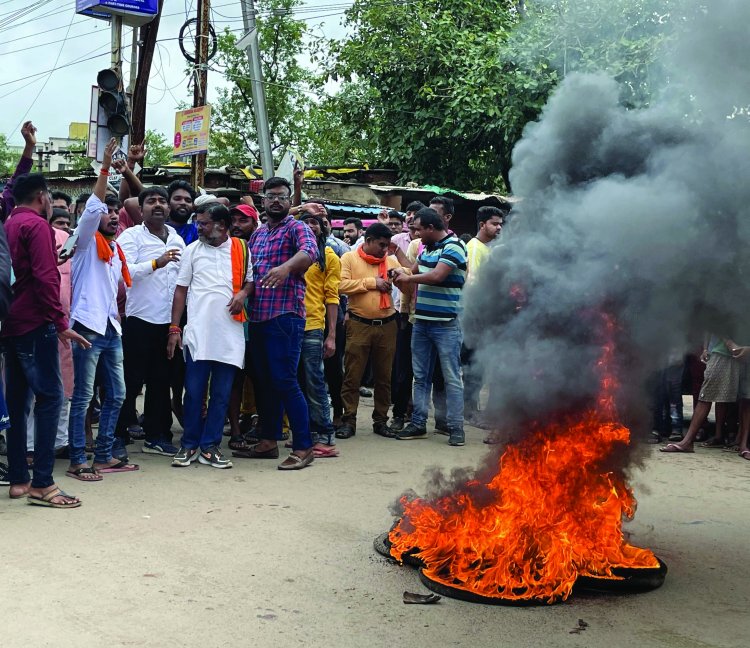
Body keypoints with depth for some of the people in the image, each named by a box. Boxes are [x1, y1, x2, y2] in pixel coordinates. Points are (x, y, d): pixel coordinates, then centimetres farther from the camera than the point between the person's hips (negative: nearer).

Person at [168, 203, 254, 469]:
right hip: (197, 333, -1)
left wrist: (243, 293, -6)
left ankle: (209, 446, 14)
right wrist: (174, 329, 0)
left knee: (221, 394, 5)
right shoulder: (192, 250, 5)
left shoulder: (241, 249, 6)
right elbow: (181, 290, 6)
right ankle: (189, 445, 14)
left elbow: (250, 280, 18)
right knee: (194, 392, 2)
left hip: (230, 334, 1)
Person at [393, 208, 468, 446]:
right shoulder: (427, 248, 16)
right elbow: (415, 270, 29)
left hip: (446, 323, -8)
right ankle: (418, 423, 19)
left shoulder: (453, 247, -11)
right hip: (421, 320, 9)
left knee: (451, 377, -2)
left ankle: (455, 427, 2)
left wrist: (409, 279, -8)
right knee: (420, 376, 12)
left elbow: (437, 276, -21)